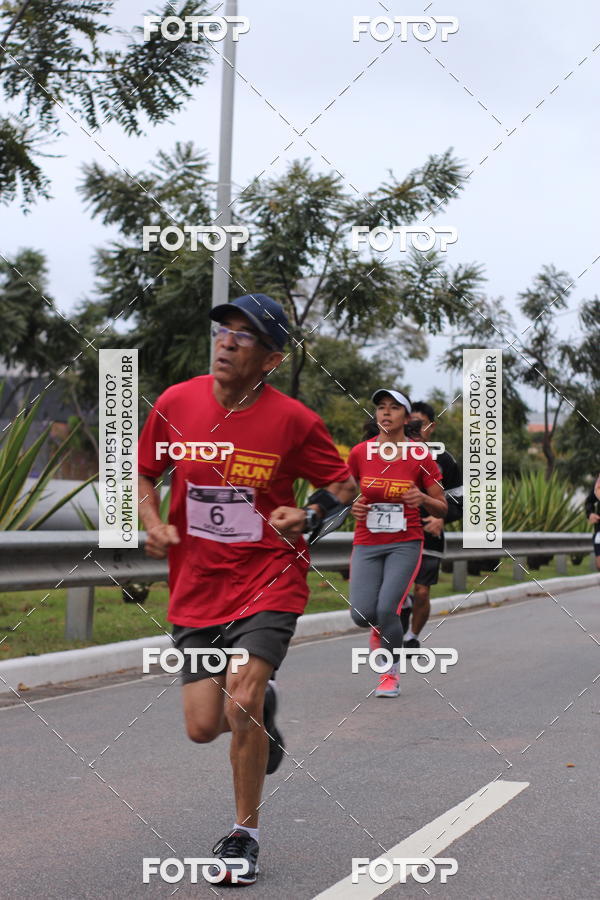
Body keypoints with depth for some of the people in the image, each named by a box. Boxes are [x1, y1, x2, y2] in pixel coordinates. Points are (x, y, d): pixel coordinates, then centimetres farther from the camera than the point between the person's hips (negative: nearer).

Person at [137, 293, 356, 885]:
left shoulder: (292, 419, -10)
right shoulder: (176, 403, -3)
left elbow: (343, 484, 3)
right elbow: (143, 472, 12)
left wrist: (308, 515, -16)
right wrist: (153, 523, -6)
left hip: (268, 579, -3)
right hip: (196, 586, 3)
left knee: (241, 701, -19)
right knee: (203, 727, 0)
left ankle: (244, 835, 4)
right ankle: (261, 706, 38)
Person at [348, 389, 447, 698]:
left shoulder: (421, 457, -5)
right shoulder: (359, 453, 0)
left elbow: (442, 508, 2)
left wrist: (423, 499, -19)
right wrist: (354, 506, -6)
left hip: (405, 544, -2)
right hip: (366, 545, 2)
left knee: (387, 609, -18)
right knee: (362, 615, -12)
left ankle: (391, 674, 9)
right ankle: (383, 627, 28)